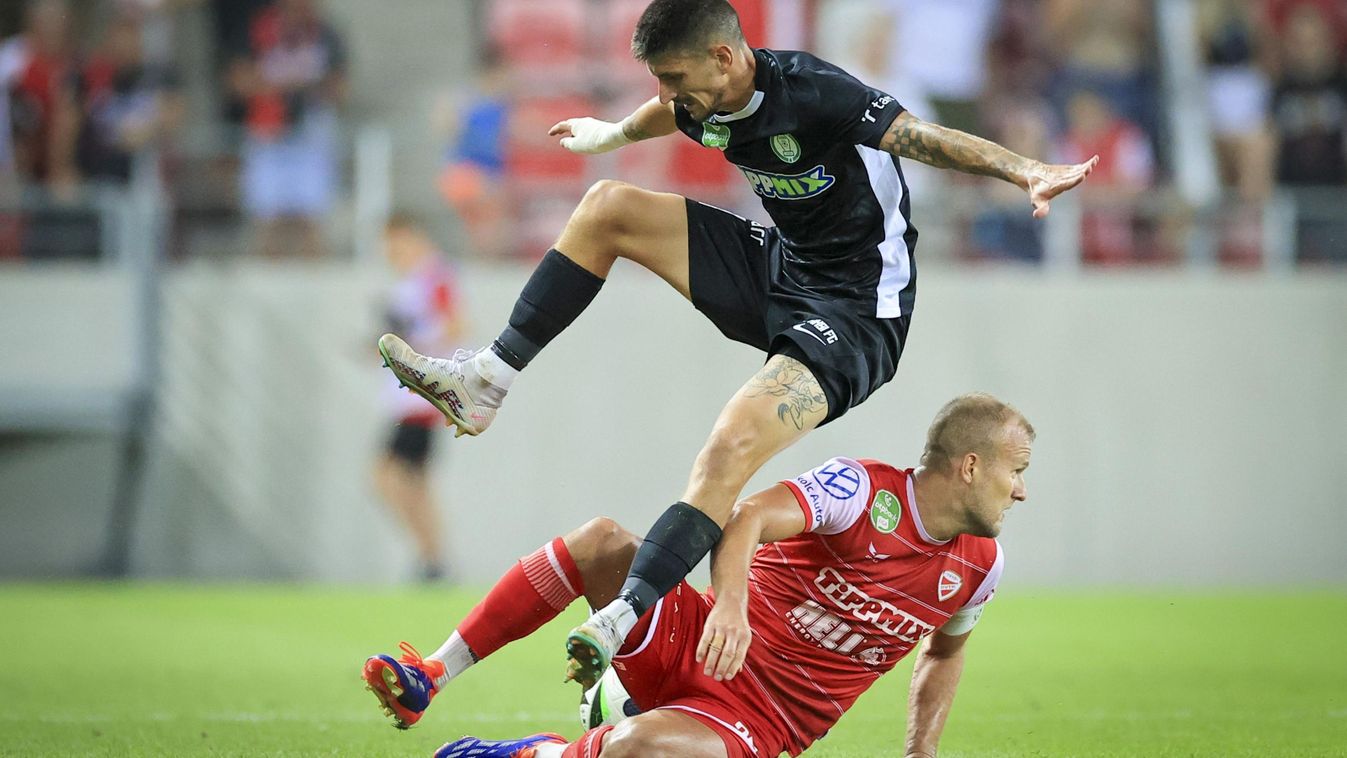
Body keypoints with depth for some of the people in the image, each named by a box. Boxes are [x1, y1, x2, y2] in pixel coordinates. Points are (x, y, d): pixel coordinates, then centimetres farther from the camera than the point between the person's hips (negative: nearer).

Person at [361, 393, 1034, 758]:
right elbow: (748, 518, -28)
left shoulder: (978, 565, 4)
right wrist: (730, 604, -47)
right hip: (693, 646, -1)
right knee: (600, 542, -29)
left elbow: (944, 651, 26)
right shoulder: (866, 491, -11)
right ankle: (425, 680, -17)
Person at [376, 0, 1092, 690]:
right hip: (778, 270, 9)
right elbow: (667, 114, 25)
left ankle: (623, 618, -36)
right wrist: (613, 134, 47)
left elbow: (932, 139, -31)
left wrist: (1027, 173, -47)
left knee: (731, 448, -30)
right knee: (607, 206, 3)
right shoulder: (705, 100, -1)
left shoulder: (816, 95, -26)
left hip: (857, 313, -9)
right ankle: (487, 381, 6)